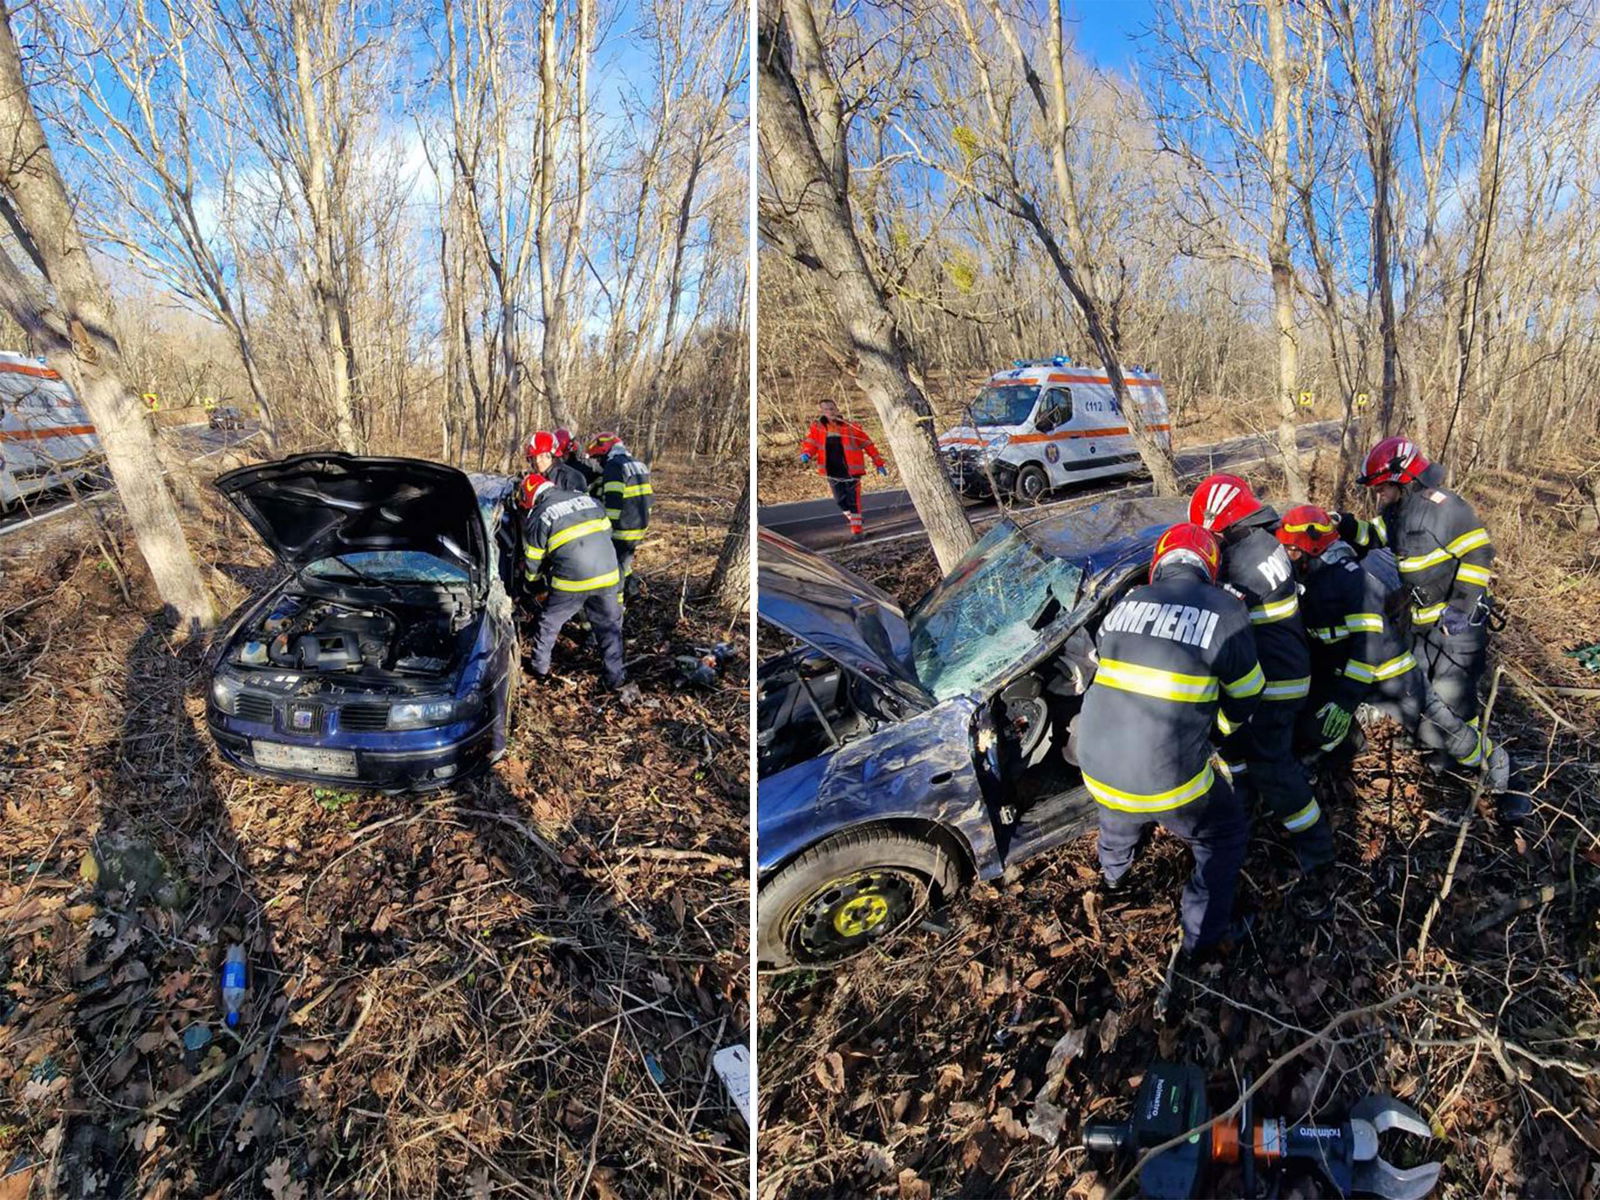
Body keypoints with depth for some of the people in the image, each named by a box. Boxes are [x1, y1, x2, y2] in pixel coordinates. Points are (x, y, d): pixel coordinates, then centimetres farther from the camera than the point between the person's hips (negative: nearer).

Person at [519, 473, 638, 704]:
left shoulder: (538, 516, 2)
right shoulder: (588, 499, 13)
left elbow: (534, 561, 9)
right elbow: (607, 532, 20)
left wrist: (533, 578, 32)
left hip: (571, 581, -3)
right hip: (607, 575, 3)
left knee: (548, 622, 21)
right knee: (609, 626, 17)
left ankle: (540, 668, 34)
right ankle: (617, 679, 18)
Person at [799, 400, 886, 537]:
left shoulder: (851, 427, -1)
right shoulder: (816, 428, 4)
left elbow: (868, 444, 4)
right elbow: (810, 443, -5)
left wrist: (879, 463, 4)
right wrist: (806, 454, -28)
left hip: (851, 469, -2)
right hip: (832, 471, 2)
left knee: (853, 501, -3)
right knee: (840, 500, 6)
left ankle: (856, 530, 5)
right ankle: (854, 520, 32)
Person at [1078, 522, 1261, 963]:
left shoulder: (1125, 604, 6)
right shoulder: (1224, 611, -7)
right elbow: (1245, 700, 3)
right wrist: (1230, 715, 28)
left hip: (1097, 768, 5)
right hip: (1168, 780, -5)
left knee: (1119, 809, 38)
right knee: (1226, 834, 23)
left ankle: (1113, 870, 64)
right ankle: (1204, 937, 28)